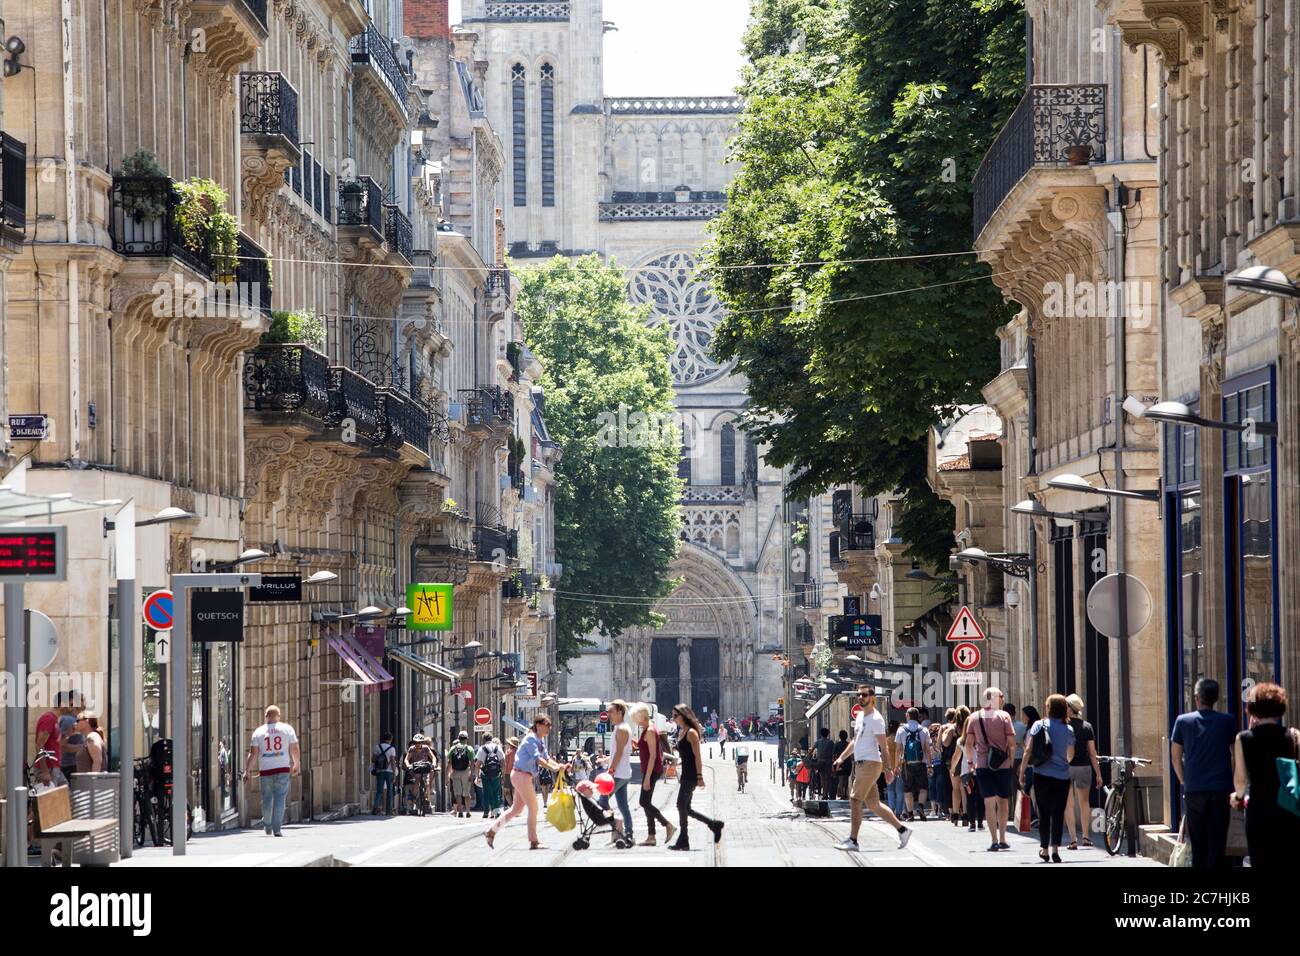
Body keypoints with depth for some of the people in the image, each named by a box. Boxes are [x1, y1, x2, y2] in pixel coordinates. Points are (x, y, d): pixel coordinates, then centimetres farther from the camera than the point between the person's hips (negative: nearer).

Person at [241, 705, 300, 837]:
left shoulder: (259, 732, 3)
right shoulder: (287, 729, 4)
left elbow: (253, 753, 0)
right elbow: (294, 750, 4)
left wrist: (247, 770, 8)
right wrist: (296, 765, 19)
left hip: (265, 770, 1)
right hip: (282, 769, -1)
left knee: (267, 798, 13)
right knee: (280, 798, -2)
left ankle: (267, 827, 26)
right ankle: (276, 829, -9)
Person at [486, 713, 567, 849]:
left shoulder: (540, 741, 15)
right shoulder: (531, 739, -15)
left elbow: (546, 758, 12)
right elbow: (537, 758, -25)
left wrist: (559, 765, -5)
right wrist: (553, 768, -32)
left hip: (525, 777, 10)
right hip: (521, 775, -10)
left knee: (517, 808, 14)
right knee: (533, 807, -6)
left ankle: (492, 831, 21)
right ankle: (534, 842, 0)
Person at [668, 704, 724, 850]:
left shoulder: (691, 733, -12)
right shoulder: (681, 732, 14)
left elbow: (697, 756, -16)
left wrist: (699, 777, -19)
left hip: (691, 775, -9)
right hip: (685, 774, 9)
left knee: (682, 805, -7)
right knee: (685, 808, 9)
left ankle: (683, 841, -2)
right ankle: (714, 824, 18)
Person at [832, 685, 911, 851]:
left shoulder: (876, 719, -11)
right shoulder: (860, 716, 16)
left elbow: (883, 745, -14)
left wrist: (887, 768, -17)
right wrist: (841, 758, 19)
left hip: (870, 763, -9)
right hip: (860, 764, 9)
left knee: (855, 801, -12)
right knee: (873, 804, 11)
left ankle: (853, 841, -11)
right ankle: (902, 830, 19)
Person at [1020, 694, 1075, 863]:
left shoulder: (1039, 725, -4)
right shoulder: (1068, 730, 2)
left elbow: (1028, 750, -7)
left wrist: (1022, 773, -1)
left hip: (1042, 775, 0)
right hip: (1062, 777, 0)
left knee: (1044, 812, 11)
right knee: (1058, 813, 1)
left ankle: (1044, 848, 15)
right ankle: (1055, 847, -13)